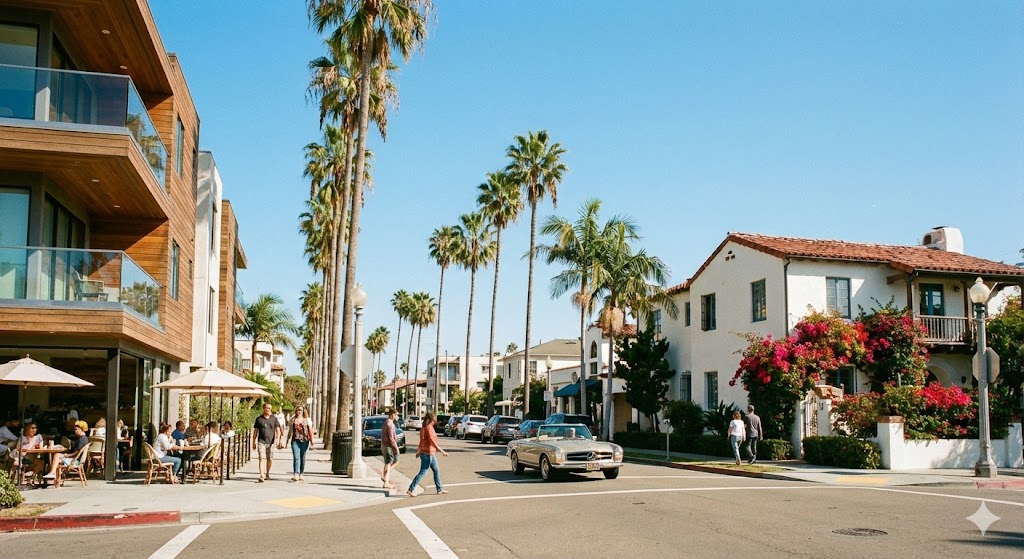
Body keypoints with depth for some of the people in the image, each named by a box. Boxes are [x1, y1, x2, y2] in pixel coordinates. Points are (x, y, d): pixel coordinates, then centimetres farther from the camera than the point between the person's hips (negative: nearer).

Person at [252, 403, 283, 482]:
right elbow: (255, 431, 10)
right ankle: (261, 477, -18)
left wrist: (277, 438, -12)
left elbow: (278, 430, 4)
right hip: (261, 442, -2)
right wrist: (254, 442, 8)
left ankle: (267, 473, 31)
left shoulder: (274, 418, 7)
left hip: (271, 442, 2)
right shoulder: (259, 419, 5)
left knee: (270, 459, 8)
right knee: (262, 458, -12)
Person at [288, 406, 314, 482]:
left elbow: (310, 430, 3)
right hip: (295, 440, 0)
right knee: (296, 457, -13)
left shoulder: (307, 420, 9)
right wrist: (288, 440, 14)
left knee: (302, 458, 5)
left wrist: (311, 440, -8)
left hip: (304, 441, 1)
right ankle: (296, 475, -21)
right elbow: (290, 430, 17)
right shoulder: (293, 420, 12)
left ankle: (301, 475, 15)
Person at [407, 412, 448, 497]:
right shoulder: (429, 427, -18)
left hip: (430, 454, 10)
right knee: (423, 472, -5)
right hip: (428, 453, -10)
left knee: (437, 470, 14)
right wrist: (442, 451, -20)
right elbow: (432, 441, -22)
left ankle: (440, 489, 20)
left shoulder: (424, 428, 11)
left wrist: (418, 451, 27)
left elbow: (422, 440, 20)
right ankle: (411, 489, -3)